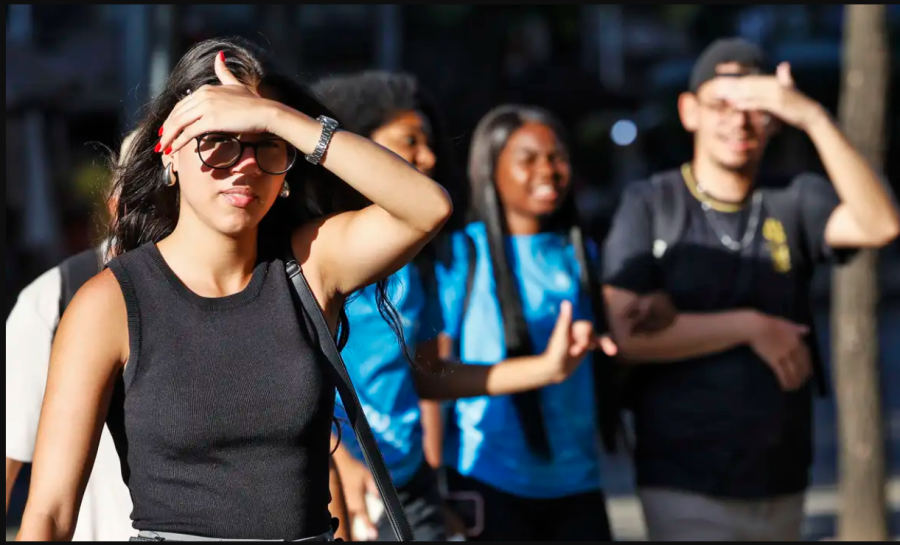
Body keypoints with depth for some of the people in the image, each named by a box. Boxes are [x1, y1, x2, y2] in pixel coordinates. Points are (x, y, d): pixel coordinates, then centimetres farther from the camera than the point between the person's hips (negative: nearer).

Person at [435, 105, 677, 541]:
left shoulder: (582, 255, 11)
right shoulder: (461, 255, -4)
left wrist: (650, 320, -3)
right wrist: (433, 483, -11)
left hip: (577, 484, 5)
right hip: (488, 485, -4)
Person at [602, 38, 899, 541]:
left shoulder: (793, 203, 4)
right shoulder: (650, 206, -1)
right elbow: (627, 334, -11)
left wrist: (814, 118, -21)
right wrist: (751, 327, -12)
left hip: (782, 485, 3)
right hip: (687, 491, -3)